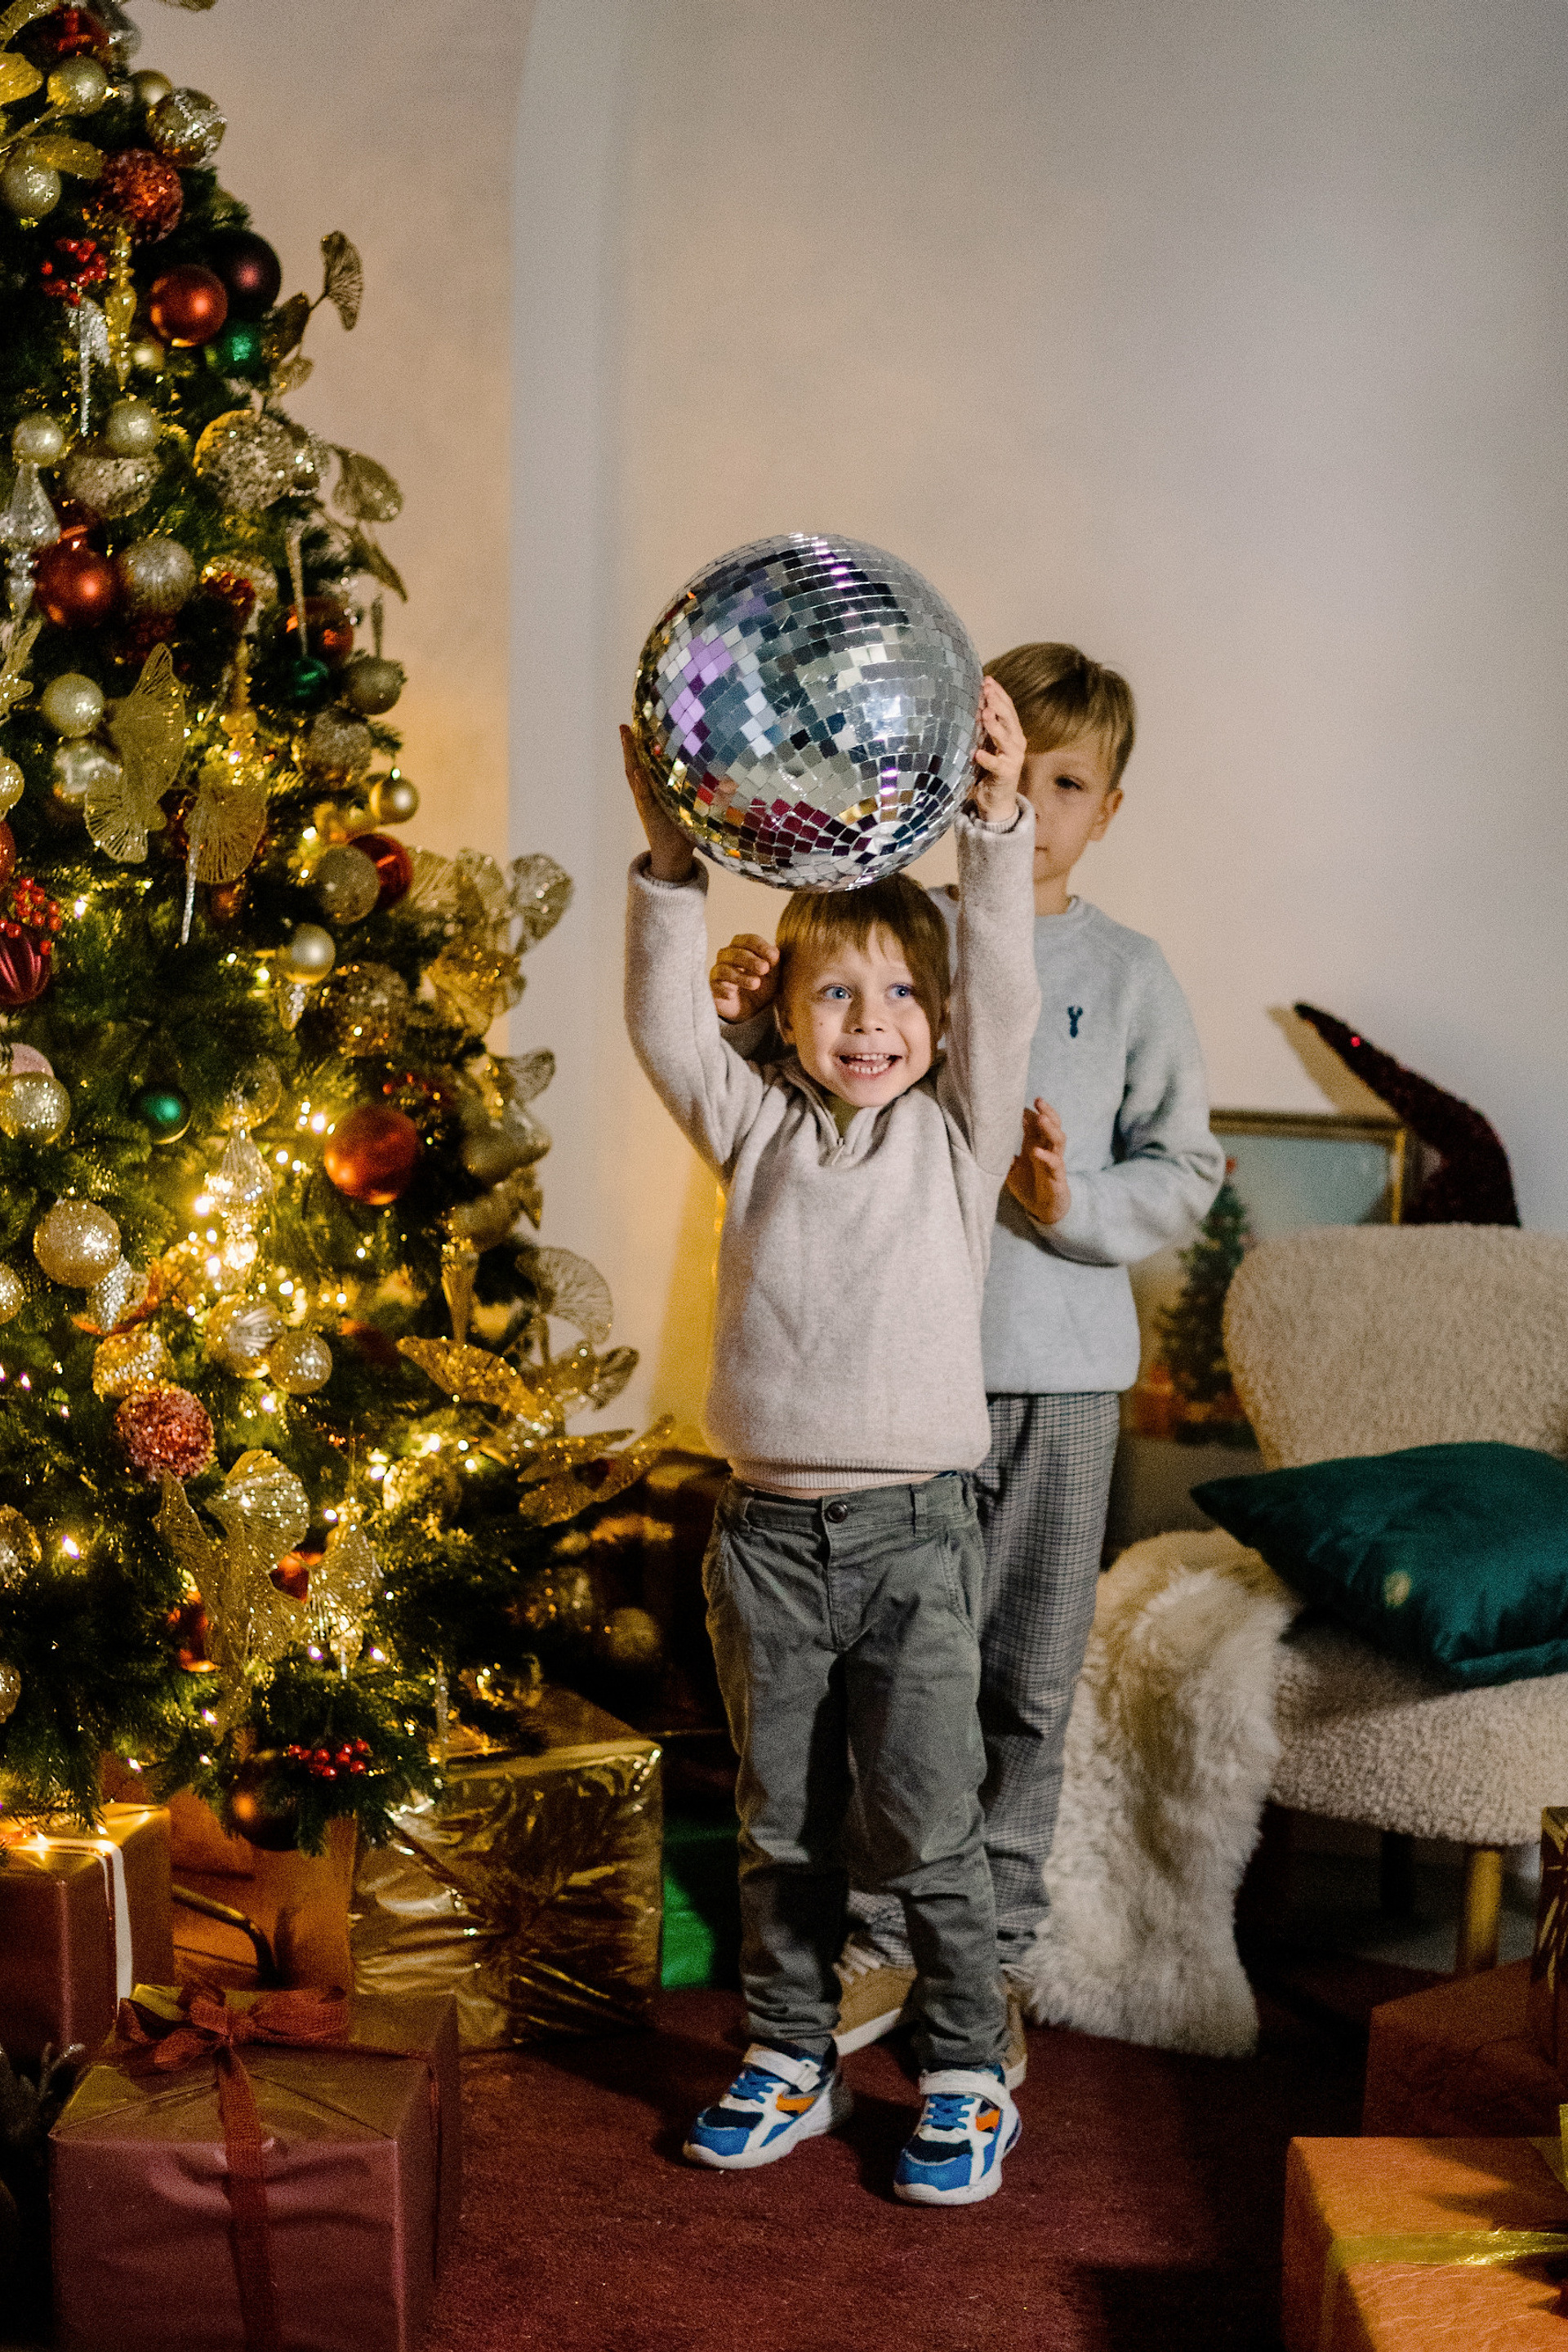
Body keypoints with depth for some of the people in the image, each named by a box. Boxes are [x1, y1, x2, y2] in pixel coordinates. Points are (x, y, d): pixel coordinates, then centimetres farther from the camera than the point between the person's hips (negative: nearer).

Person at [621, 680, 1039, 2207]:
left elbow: (1002, 997, -13)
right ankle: (790, 2060, 30)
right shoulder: (756, 1128, 5)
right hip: (765, 1526, 2)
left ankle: (966, 2074, 22)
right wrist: (670, 870, -23)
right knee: (780, 1825, 15)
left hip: (911, 1528, -2)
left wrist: (995, 827, -27)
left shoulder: (958, 1132, 1)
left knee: (925, 1828, 4)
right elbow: (666, 1025, -9)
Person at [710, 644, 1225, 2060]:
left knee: (1026, 1680, 9)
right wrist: (749, 1023, -16)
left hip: (1057, 1369, 0)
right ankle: (887, 1940, 27)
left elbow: (1184, 1175, 3)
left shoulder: (1129, 976, 1)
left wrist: (1073, 1205, -16)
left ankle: (997, 1953, 26)